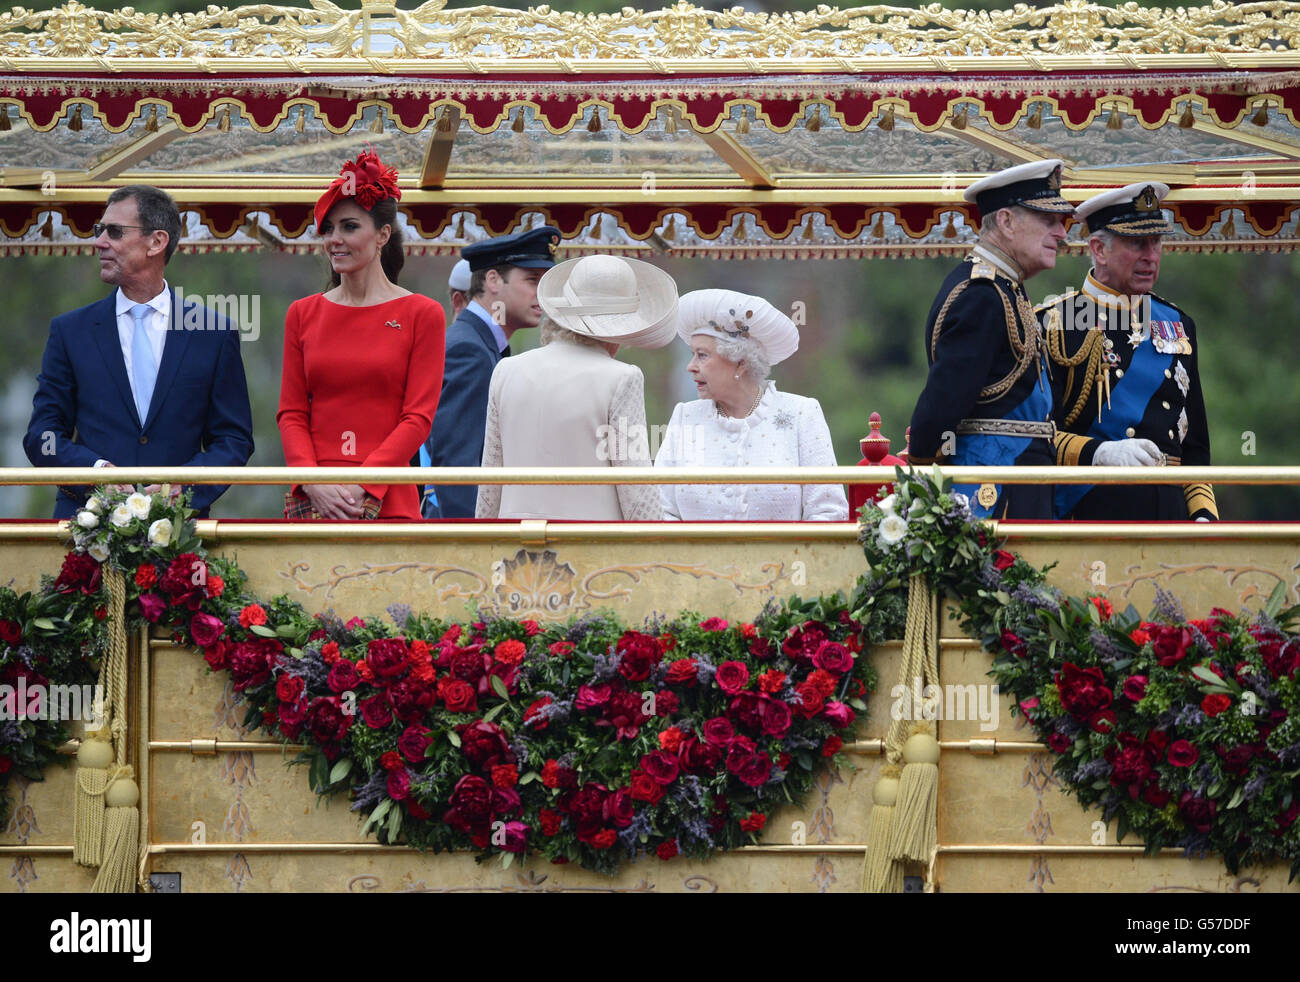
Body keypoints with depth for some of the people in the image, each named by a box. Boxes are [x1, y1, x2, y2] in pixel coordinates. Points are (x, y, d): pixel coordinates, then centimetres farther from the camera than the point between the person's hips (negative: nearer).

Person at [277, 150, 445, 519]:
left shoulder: (421, 315, 3)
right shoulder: (303, 314, 13)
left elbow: (418, 418, -2)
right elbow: (291, 413, 9)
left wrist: (360, 486, -12)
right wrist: (314, 483, -8)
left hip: (386, 501, -2)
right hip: (311, 501, 2)